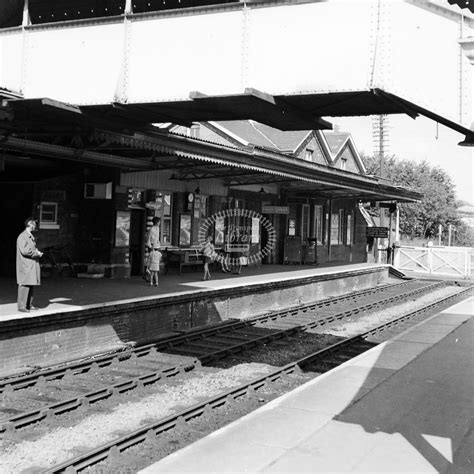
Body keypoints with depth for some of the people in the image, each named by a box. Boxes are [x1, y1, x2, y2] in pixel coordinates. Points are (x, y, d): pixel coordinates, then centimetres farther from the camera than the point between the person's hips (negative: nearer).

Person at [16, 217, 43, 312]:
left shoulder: (31, 237, 18)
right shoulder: (22, 237, -11)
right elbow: (24, 250, -21)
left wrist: (38, 252, 5)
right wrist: (37, 253, -13)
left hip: (33, 265, 9)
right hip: (25, 266, -9)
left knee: (31, 285, 10)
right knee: (24, 285, -9)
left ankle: (29, 305, 16)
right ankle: (21, 306, -5)